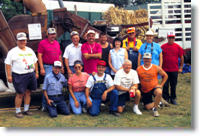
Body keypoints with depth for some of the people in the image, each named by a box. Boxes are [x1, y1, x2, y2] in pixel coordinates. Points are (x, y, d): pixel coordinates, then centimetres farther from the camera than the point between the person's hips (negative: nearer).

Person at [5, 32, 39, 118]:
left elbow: (35, 62, 21)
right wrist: (9, 75, -11)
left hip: (31, 75, 5)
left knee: (28, 92, 10)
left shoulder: (30, 50, 15)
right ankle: (17, 111, 10)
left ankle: (26, 110, 23)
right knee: (20, 94, -3)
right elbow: (8, 63, -5)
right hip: (19, 76, -5)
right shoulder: (13, 52, -3)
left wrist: (36, 72, 16)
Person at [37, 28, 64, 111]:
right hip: (48, 67, -5)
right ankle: (44, 104, 2)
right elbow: (39, 56, -7)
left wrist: (62, 67, 17)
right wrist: (42, 68, -14)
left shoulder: (57, 43, 16)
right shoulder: (43, 43, -2)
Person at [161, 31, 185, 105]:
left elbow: (181, 58, 7)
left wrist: (181, 68, 6)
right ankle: (166, 98, 16)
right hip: (165, 70, -1)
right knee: (165, 85, 5)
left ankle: (173, 98, 23)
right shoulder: (163, 46, 0)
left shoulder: (178, 47, 1)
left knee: (173, 85, 10)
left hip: (174, 70, 1)